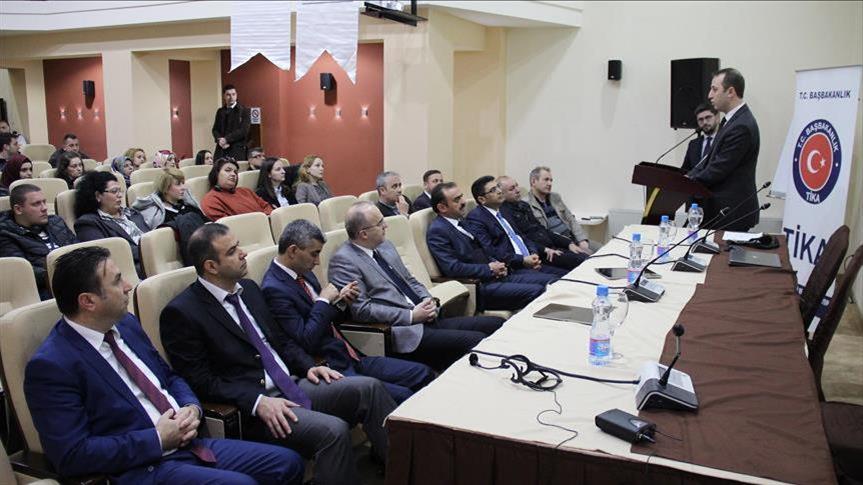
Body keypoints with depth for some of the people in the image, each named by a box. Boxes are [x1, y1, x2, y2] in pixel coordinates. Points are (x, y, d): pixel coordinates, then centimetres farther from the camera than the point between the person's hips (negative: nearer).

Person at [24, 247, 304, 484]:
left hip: (188, 443, 8)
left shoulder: (126, 324, 8)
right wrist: (157, 439, -16)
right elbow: (71, 455, -18)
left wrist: (191, 408, -1)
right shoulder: (50, 366, -14)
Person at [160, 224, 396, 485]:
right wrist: (258, 401, -21)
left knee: (370, 388, -12)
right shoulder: (181, 313, -9)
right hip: (249, 406, -7)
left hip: (292, 384, 7)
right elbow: (200, 381, -12)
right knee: (333, 430, -29)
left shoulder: (249, 288, 13)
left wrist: (308, 366, 2)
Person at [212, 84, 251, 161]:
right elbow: (215, 129, 14)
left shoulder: (244, 111, 2)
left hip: (237, 150, -4)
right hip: (221, 150, 4)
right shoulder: (220, 111, 17)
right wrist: (220, 140, -8)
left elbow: (243, 131, -7)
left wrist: (226, 139, -11)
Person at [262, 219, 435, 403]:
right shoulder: (274, 289, -15)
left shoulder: (302, 272, 11)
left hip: (352, 358, 9)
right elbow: (305, 342, -20)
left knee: (423, 374, 0)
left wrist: (340, 300, 3)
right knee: (402, 396, -21)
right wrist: (324, 301, -13)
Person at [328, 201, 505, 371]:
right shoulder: (343, 260, -9)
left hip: (428, 320, 9)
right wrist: (412, 316, -16)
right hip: (403, 331, -8)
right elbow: (362, 309, -16)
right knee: (475, 341, -25)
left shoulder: (384, 245, 16)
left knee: (497, 324, -2)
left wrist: (428, 301, 2)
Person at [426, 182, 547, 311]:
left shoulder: (461, 220, 16)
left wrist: (496, 265, 3)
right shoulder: (437, 231, -11)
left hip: (495, 275, 9)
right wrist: (489, 269, -13)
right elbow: (452, 268, -20)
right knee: (536, 291, -22)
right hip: (478, 287, -9)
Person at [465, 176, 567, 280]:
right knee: (551, 280, -25)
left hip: (529, 263, 9)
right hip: (512, 270, -9)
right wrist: (522, 260, -18)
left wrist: (533, 254, 1)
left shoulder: (503, 212, 20)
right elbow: (489, 251, -17)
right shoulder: (475, 218, -7)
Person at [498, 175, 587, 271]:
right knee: (581, 260, -23)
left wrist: (569, 243, 11)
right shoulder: (504, 212, -9)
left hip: (552, 248, 8)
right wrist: (545, 250, -22)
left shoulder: (523, 205, 18)